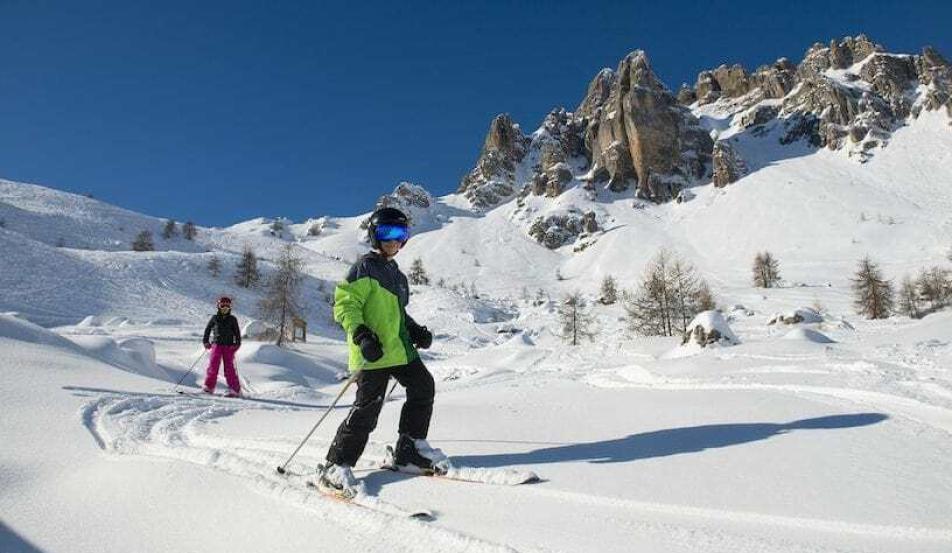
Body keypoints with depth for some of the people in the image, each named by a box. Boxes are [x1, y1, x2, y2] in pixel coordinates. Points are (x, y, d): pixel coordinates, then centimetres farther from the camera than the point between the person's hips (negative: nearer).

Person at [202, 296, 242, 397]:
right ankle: (209, 387, 5)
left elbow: (237, 333, 8)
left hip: (229, 346, -1)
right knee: (213, 365, -5)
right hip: (217, 344, 2)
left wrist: (237, 344, -3)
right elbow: (207, 329, 17)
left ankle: (235, 390, -4)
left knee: (229, 367, -5)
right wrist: (206, 341, 9)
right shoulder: (214, 318, 9)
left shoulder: (232, 319, 7)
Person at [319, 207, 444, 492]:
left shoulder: (395, 272, 22)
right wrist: (361, 335, -24)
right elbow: (345, 303, -12)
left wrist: (416, 331, 15)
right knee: (368, 407, -10)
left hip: (401, 348, 9)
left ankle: (410, 448, 18)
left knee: (423, 387, 4)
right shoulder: (366, 266, -5)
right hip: (375, 351, -9)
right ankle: (336, 466, 0)